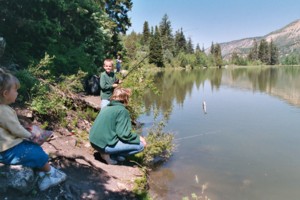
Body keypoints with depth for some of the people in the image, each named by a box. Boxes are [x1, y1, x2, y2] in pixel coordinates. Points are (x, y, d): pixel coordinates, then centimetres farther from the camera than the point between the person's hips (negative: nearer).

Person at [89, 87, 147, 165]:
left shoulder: (107, 108, 14)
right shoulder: (122, 110, -11)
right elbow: (124, 134, -17)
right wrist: (139, 138, 0)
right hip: (105, 145, -9)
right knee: (141, 144, -4)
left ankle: (107, 152, 8)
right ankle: (110, 155, -6)